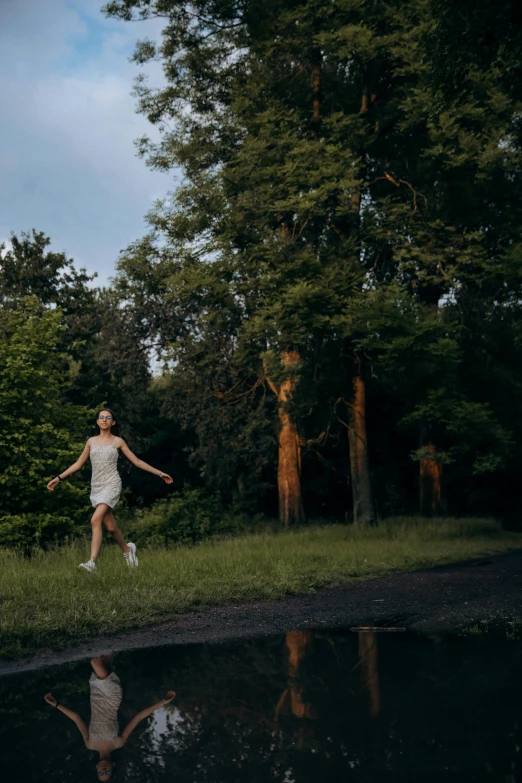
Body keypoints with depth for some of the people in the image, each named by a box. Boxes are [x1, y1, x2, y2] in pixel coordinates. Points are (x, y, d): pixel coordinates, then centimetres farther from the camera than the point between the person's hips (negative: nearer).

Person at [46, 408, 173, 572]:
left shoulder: (118, 441, 4)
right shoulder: (91, 441, 12)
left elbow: (137, 461, 6)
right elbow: (78, 464, 19)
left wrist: (159, 473, 3)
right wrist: (58, 478, 14)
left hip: (111, 485, -4)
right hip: (96, 487, 4)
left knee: (95, 520, -23)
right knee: (111, 527, 7)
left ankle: (92, 562, -26)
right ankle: (127, 549, 35)